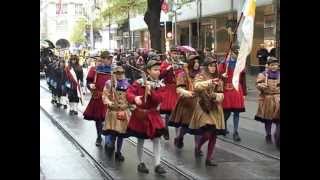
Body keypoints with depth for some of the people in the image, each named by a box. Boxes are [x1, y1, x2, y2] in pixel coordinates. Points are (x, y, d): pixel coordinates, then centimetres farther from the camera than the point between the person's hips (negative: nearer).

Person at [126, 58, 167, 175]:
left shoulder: (160, 85, 0)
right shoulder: (139, 82, -7)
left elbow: (159, 99, -12)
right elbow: (129, 93, -15)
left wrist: (151, 91, -27)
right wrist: (135, 98, -36)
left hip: (153, 115, 3)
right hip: (140, 114, -3)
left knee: (156, 139, -1)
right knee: (141, 140, 8)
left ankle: (157, 165, 4)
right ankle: (141, 163, 22)